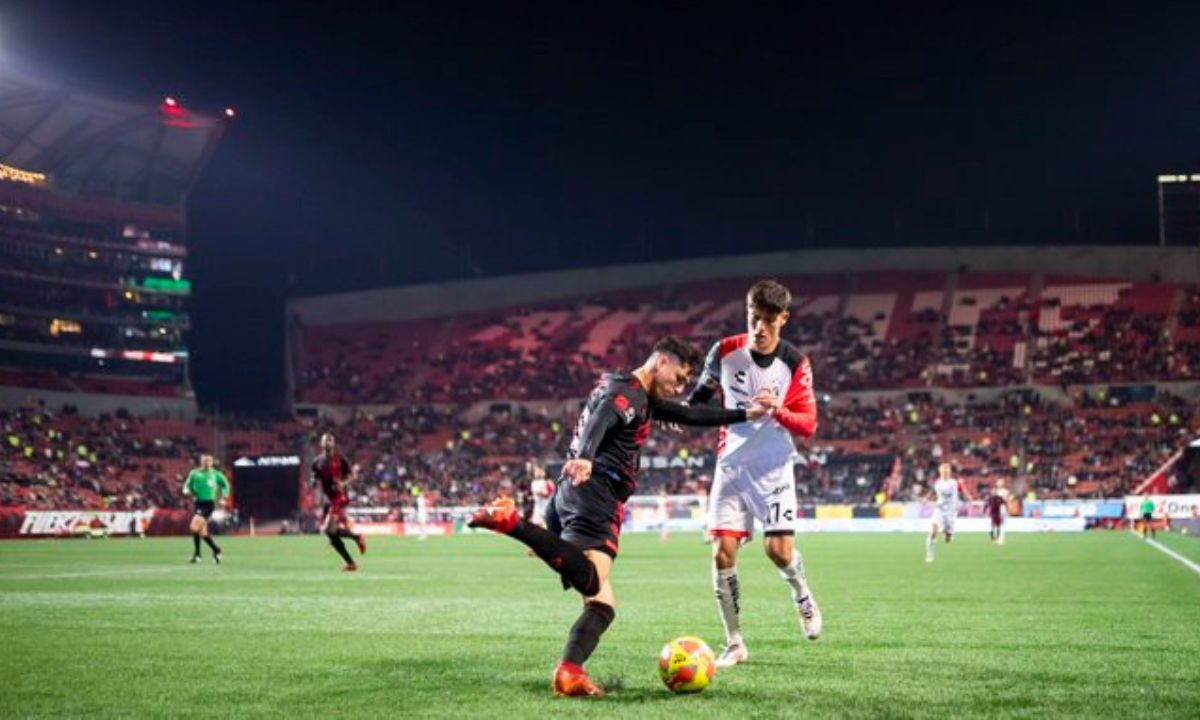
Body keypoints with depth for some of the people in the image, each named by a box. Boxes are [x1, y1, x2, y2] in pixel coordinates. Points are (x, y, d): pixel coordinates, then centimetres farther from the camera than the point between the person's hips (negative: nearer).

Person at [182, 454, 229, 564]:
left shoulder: (215, 474, 2)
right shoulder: (194, 473, 6)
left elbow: (225, 484, 17)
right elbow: (187, 485, 15)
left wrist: (223, 498, 7)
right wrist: (187, 491, -7)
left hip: (209, 503, -4)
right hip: (198, 503, 4)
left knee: (194, 527, -19)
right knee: (202, 532, 6)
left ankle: (197, 554, -10)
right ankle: (216, 550, 26)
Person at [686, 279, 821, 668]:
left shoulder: (795, 363, -9)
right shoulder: (725, 351, -4)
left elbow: (808, 425, -11)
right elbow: (705, 388, 15)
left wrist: (779, 412, -30)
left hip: (774, 465, -2)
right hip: (732, 463, 2)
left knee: (779, 549, -12)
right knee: (723, 552, -8)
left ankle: (803, 597, 24)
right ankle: (734, 644, 4)